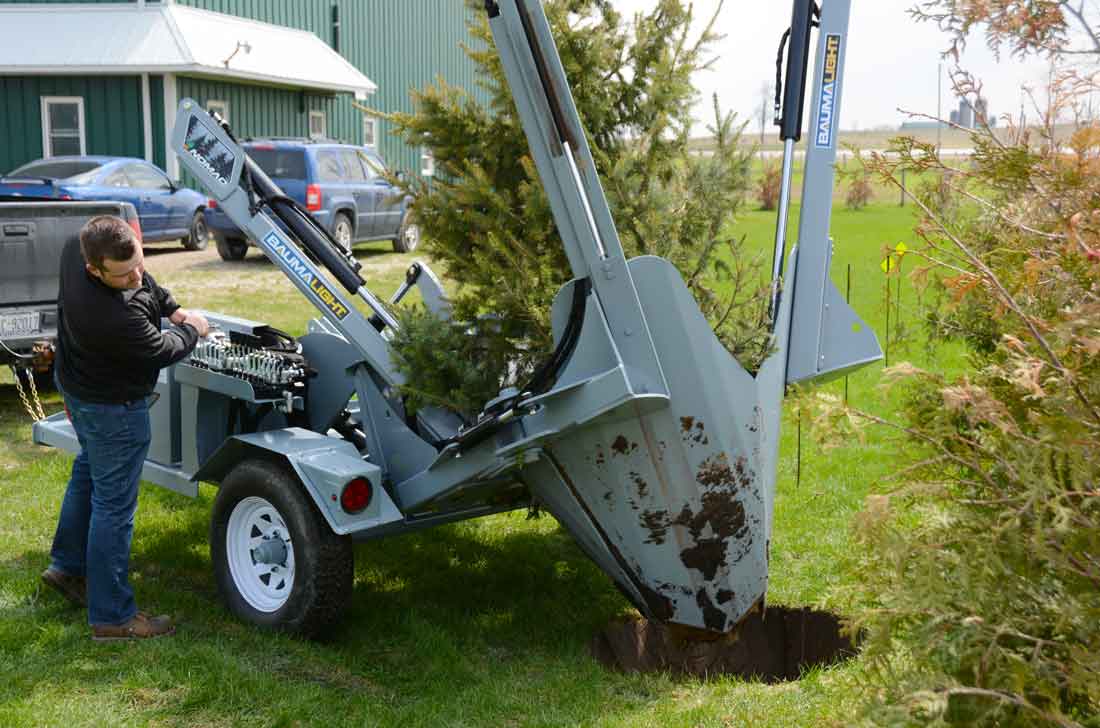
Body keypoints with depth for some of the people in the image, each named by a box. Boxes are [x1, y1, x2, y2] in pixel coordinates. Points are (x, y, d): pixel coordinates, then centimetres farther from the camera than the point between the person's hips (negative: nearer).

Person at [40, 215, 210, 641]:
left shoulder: (77, 249, -16)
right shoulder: (118, 317, -40)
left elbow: (147, 284, 6)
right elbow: (163, 351, -20)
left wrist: (172, 308, -1)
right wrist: (192, 330, -1)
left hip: (76, 383, 10)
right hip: (112, 406, -10)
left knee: (88, 473, 28)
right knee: (114, 504, 1)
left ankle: (67, 565, 47)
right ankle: (111, 616, 12)